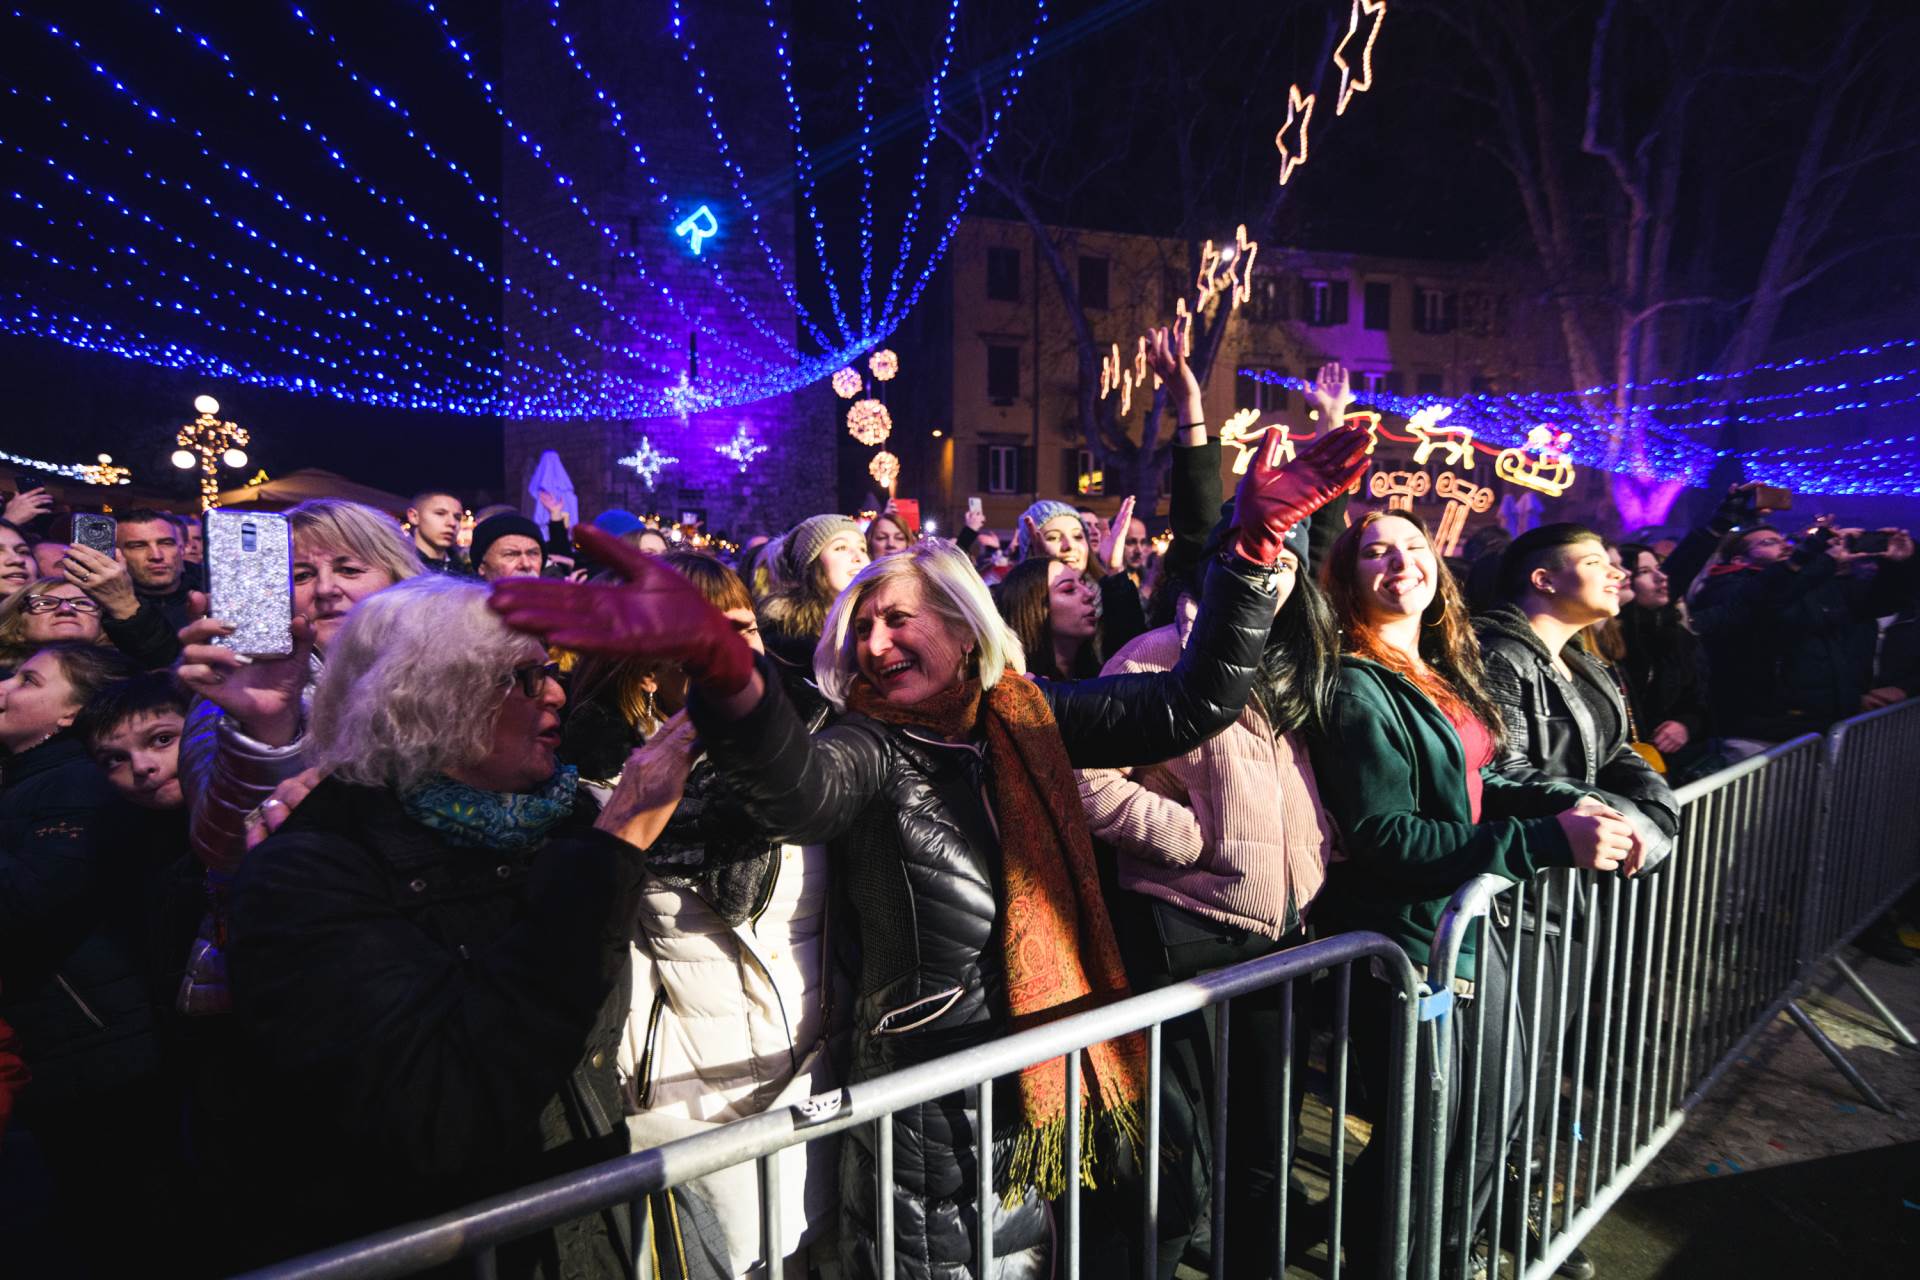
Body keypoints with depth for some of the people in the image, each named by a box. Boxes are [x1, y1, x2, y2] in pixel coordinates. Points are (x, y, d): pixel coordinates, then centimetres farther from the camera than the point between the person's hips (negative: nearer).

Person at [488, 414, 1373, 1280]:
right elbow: (794, 791, -37)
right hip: (936, 1106, -4)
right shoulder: (869, 746, -13)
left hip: (1062, 1075, 4)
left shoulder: (1027, 717, -2)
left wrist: (1254, 543, -22)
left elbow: (1192, 703, -11)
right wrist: (718, 660, -57)